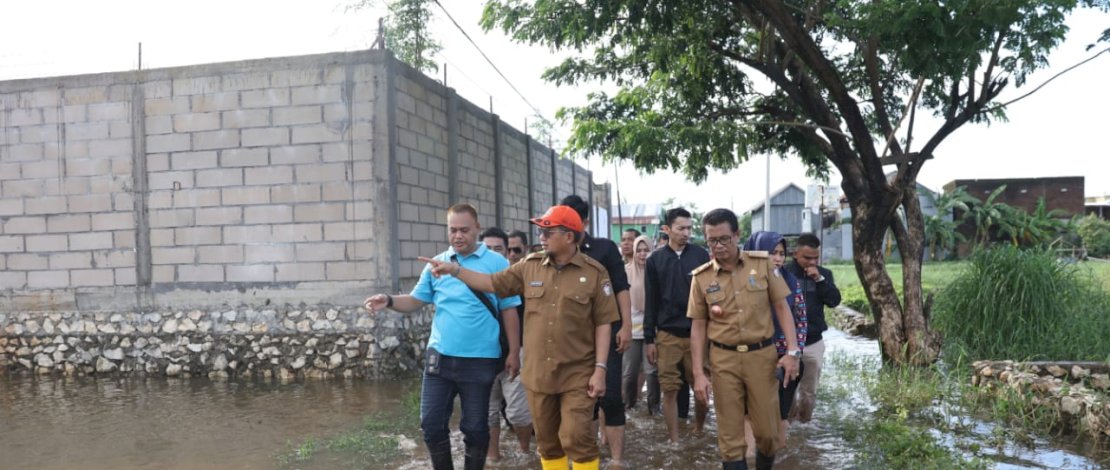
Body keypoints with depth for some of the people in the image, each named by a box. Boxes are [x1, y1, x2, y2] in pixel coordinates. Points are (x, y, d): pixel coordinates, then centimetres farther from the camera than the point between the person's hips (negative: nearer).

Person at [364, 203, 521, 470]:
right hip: (439, 357, 3)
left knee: (475, 427, 10)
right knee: (431, 424, 9)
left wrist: (513, 353, -5)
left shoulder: (498, 264, -4)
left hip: (480, 360, -3)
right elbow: (415, 301, 10)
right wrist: (389, 301, -10)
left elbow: (509, 311, -3)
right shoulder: (436, 264, 6)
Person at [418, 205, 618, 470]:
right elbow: (493, 283, 9)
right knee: (547, 441, 14)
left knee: (576, 438, -5)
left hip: (578, 374, -4)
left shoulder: (594, 272, -6)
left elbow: (603, 323, -6)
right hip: (538, 373, 4)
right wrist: (454, 270, 0)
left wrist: (600, 369, -10)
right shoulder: (530, 267, 4)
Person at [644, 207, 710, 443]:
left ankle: (699, 430, 30)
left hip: (698, 332, 0)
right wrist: (649, 338, 2)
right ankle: (674, 440, 16)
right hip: (667, 334, 0)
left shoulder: (701, 255, 1)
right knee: (670, 390, 4)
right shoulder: (655, 259, 2)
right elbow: (651, 301, 4)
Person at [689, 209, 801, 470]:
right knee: (729, 432, 5)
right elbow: (698, 326, 3)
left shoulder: (762, 264, -3)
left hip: (762, 354, 0)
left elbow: (781, 307, 1)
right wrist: (698, 373, -2)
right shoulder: (701, 277, -1)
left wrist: (792, 351, -8)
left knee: (767, 428, 9)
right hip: (723, 359, 0)